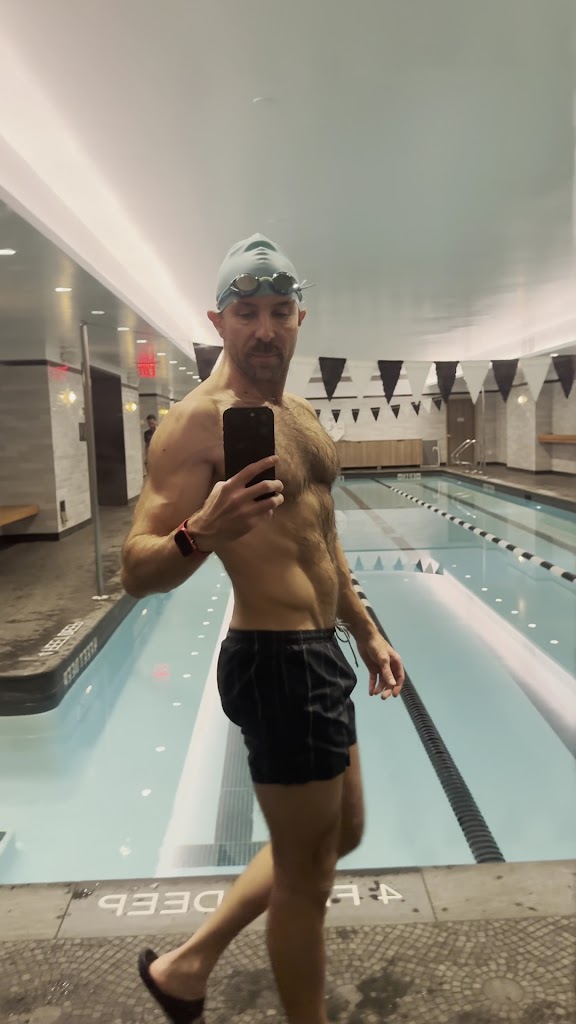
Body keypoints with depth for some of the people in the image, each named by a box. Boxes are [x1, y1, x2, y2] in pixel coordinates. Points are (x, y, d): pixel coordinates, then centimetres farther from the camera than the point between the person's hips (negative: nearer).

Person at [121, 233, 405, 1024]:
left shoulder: (298, 414, 12)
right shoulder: (198, 420, -16)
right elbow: (137, 569, -21)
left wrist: (366, 631, 22)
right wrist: (199, 534, -41)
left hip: (320, 654, 10)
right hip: (277, 663, -10)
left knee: (339, 835, 25)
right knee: (305, 876, 8)